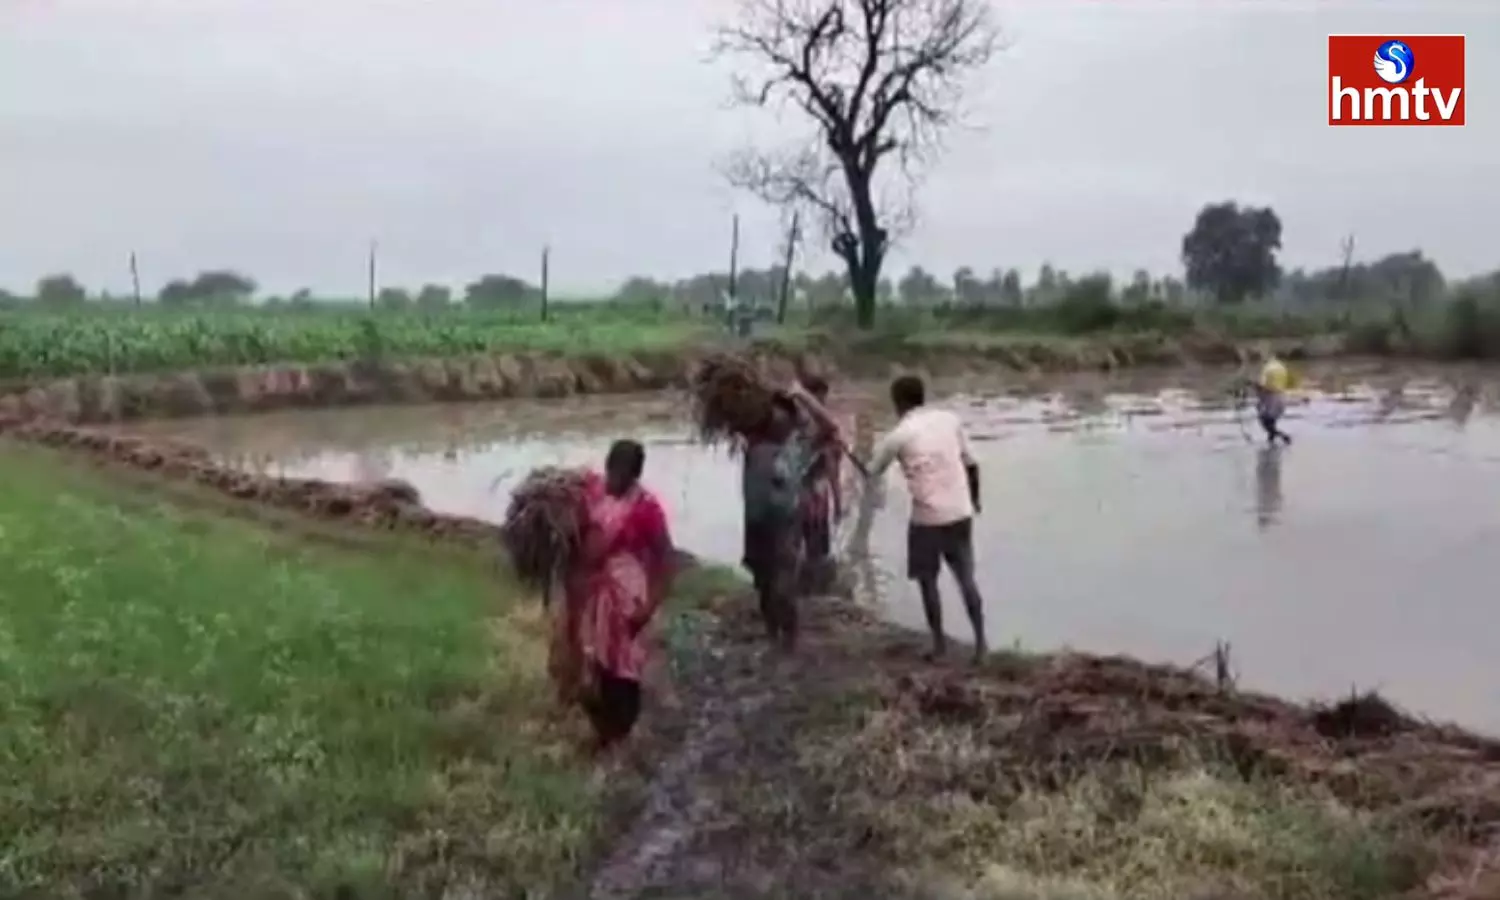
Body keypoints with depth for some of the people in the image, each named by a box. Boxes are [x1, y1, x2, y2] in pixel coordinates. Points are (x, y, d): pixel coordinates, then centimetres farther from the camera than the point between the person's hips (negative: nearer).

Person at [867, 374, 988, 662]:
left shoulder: (899, 435, -8)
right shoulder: (950, 419, 3)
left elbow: (872, 472, 5)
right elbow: (971, 464, 8)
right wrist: (974, 498, 23)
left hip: (927, 517, -4)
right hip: (960, 513, 4)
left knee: (928, 580, 13)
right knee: (966, 577, 15)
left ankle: (939, 643, 17)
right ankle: (980, 641, 15)